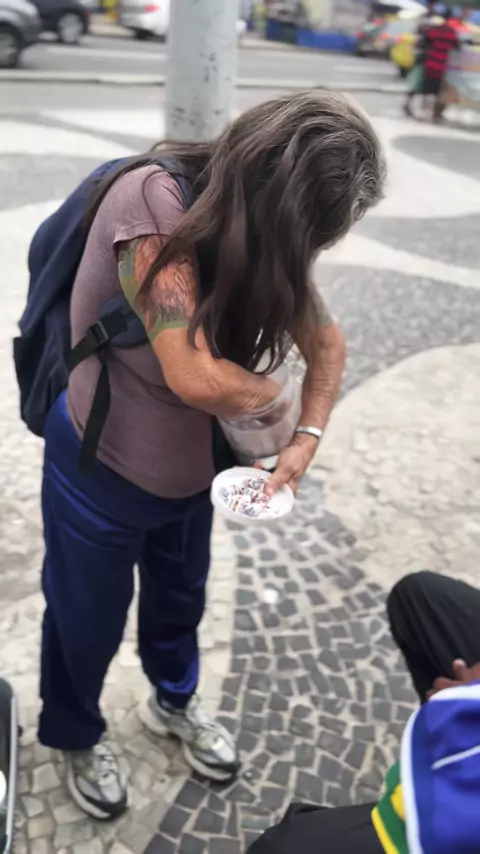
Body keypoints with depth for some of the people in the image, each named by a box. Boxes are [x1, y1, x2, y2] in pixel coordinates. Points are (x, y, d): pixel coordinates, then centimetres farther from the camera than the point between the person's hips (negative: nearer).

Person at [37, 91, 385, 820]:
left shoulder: (257, 227, -9)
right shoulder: (152, 199, -31)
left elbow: (328, 342, 3)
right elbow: (196, 376, -38)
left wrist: (305, 439, -9)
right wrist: (268, 393, -18)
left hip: (191, 465, 6)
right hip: (101, 466, -6)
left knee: (180, 599, 27)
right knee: (88, 621, 18)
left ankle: (175, 702, 56)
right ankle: (76, 735, 48)